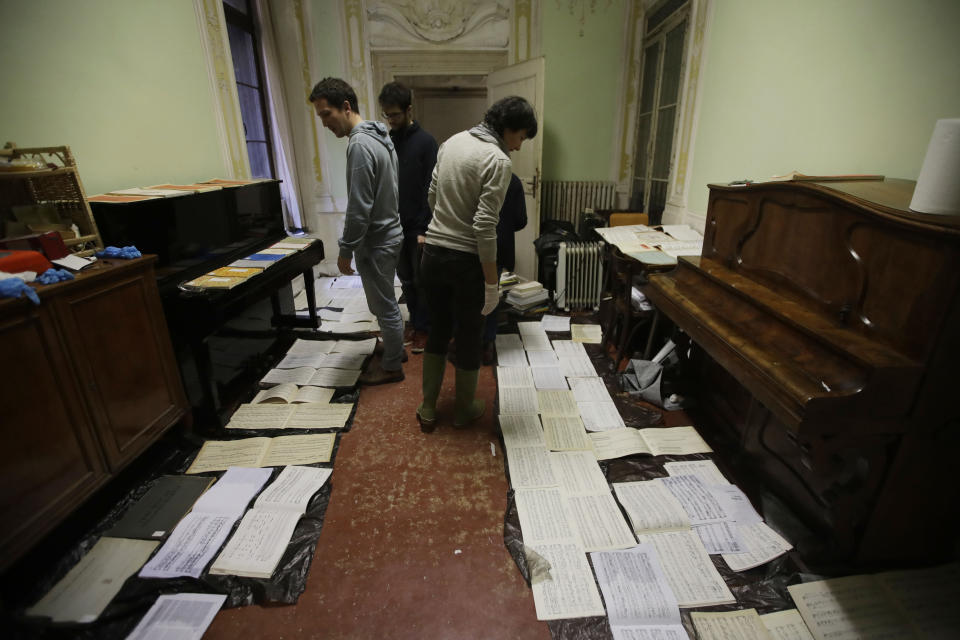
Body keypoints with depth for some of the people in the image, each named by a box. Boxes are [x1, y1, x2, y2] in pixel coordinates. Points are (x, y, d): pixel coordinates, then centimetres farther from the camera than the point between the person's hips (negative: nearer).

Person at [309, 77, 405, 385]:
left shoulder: (360, 145, -22)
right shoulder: (379, 137, 9)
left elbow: (359, 208, -24)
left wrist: (346, 249, -15)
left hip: (376, 242, -10)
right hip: (388, 233, 10)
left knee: (385, 307, 4)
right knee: (385, 303, 22)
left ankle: (392, 366, 21)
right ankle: (394, 350, 39)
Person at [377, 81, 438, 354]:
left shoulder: (426, 142, -8)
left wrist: (425, 229, -16)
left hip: (418, 227, -5)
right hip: (395, 226, 6)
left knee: (421, 281, 4)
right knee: (406, 280, 12)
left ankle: (424, 328, 18)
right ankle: (415, 325, 26)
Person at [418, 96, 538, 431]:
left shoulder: (452, 142, 9)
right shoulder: (497, 160, -15)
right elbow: (485, 226, -21)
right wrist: (492, 283, -16)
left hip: (432, 253, 7)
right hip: (466, 261, -7)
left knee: (438, 330, 19)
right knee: (469, 337, 12)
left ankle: (428, 409, 30)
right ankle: (463, 409, 31)